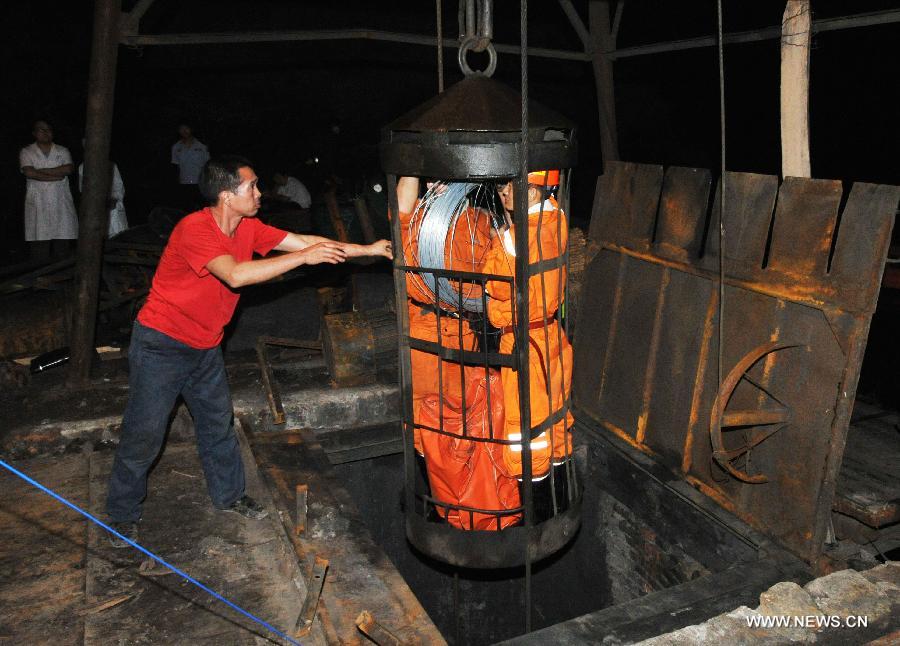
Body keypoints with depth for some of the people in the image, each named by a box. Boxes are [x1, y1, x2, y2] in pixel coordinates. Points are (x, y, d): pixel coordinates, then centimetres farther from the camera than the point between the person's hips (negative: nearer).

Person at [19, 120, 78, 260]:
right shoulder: (26, 152, 9)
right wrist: (56, 176, -8)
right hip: (38, 205, -1)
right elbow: (29, 173, -8)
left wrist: (41, 171, -7)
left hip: (61, 203, 1)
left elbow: (68, 169, -5)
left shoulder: (63, 151, 14)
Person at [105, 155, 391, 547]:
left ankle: (229, 495, 36)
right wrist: (305, 257, -36)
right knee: (144, 433, 2)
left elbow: (303, 241, -3)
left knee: (218, 423, 17)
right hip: (160, 344, -7)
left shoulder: (248, 228, -4)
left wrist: (368, 249, -7)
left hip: (204, 347, 7)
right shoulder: (194, 229, -27)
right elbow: (235, 275, -40)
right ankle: (123, 515, 23)